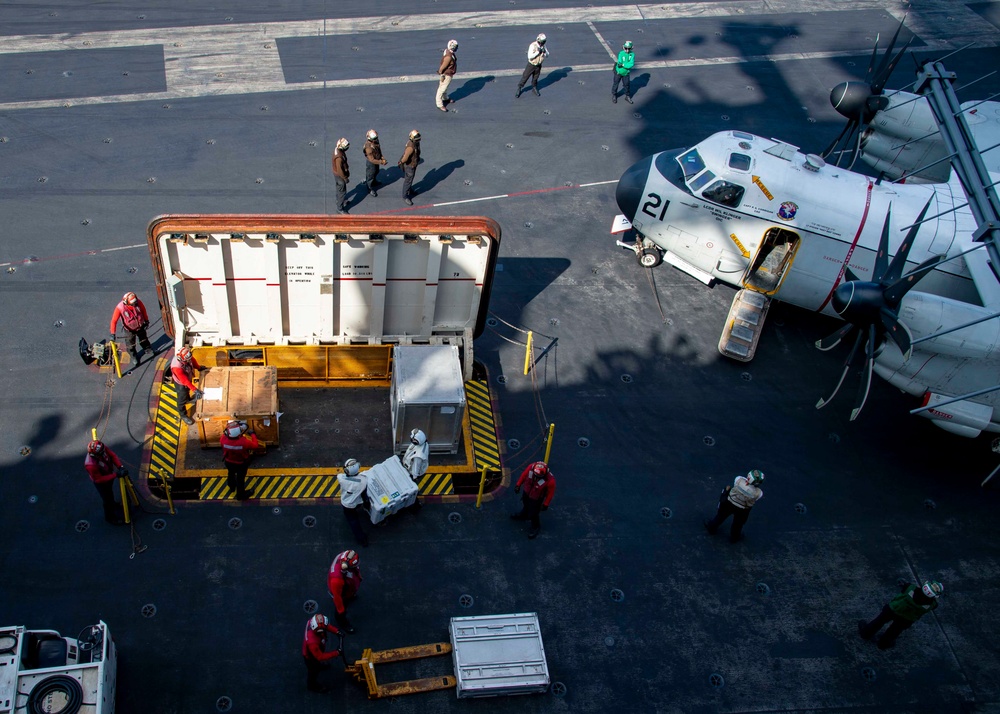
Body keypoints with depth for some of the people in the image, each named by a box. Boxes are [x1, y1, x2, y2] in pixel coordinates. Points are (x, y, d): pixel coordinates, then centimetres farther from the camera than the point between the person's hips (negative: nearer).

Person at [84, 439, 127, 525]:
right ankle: (110, 517, 45)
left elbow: (112, 455, -17)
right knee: (107, 499, 17)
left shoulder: (101, 448, -30)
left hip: (109, 475, 6)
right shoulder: (90, 465, -45)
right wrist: (116, 475, -36)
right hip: (101, 483, -6)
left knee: (110, 492, 34)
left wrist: (120, 467, -30)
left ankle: (112, 504, 65)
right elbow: (99, 479, -33)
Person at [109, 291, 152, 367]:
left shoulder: (138, 302, -30)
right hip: (130, 329, -3)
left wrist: (146, 320, 5)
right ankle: (134, 357, 39)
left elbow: (143, 310, -8)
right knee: (131, 344, 12)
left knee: (143, 339, 28)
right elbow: (114, 321, -28)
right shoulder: (120, 308, -37)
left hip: (140, 326, 3)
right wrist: (112, 334, -27)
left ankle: (148, 349, 57)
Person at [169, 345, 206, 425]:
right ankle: (183, 415, 43)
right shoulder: (177, 367, -47)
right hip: (181, 383, -6)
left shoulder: (186, 355, -28)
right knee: (182, 399, 19)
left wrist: (199, 367, 4)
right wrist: (195, 390, -36)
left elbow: (193, 360, -2)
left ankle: (188, 398, 70)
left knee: (187, 391, 37)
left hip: (188, 378, 6)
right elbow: (185, 381, -39)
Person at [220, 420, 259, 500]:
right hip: (241, 464, -3)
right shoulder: (244, 441, -42)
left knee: (231, 474, 34)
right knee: (240, 478, 21)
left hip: (229, 462, 3)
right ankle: (241, 495, 45)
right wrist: (252, 434, -6)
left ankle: (232, 486, 64)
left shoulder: (224, 439, -33)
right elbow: (255, 445, -21)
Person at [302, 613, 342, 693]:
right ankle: (312, 685, 56)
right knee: (313, 671, 26)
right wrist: (336, 653, -31)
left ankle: (319, 666, 73)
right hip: (310, 657, -6)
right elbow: (320, 656, -35)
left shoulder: (313, 622, -33)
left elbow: (327, 626, -9)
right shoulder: (312, 642, -50)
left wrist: (336, 631, -15)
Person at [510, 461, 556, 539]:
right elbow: (524, 474, -10)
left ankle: (536, 527, 44)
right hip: (526, 493, 4)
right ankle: (523, 516, 66)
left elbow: (550, 493, -20)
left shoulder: (550, 481, -40)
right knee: (525, 506, 33)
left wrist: (545, 504, -8)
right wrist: (518, 485, 2)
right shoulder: (531, 467, -33)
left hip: (536, 499, -4)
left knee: (533, 514, 12)